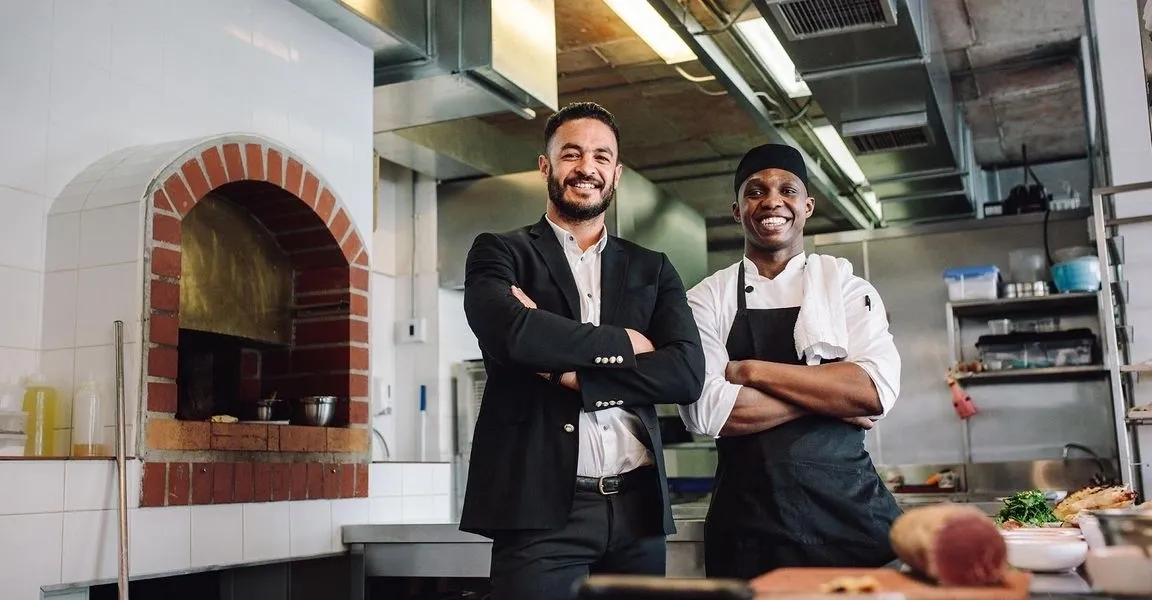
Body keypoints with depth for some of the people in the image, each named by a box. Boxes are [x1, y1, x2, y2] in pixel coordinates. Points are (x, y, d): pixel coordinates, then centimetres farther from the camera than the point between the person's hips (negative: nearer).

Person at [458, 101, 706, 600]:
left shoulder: (653, 270, 14)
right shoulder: (500, 253, 5)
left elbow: (688, 372, -1)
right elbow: (511, 331, -17)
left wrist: (570, 372, -9)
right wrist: (622, 342, -5)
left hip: (637, 507, 4)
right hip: (541, 505, -3)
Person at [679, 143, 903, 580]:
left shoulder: (846, 286, 5)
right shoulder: (707, 299, 3)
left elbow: (876, 390, -11)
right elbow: (705, 410, -12)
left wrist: (752, 371, -13)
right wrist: (831, 397, -10)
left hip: (848, 504, 1)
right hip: (746, 516, 0)